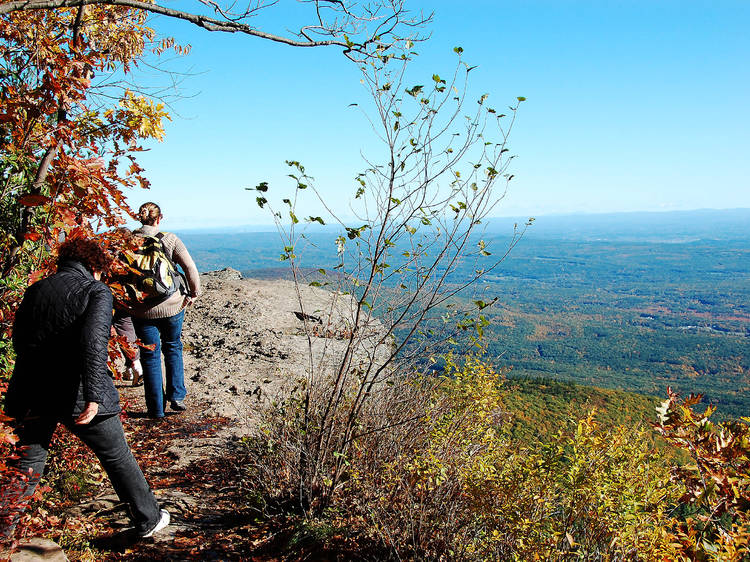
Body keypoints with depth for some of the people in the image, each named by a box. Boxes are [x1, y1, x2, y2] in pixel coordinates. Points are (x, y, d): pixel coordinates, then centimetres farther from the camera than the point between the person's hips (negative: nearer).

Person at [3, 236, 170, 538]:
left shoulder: (34, 290, 10)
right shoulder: (96, 291, -7)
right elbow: (94, 342, -23)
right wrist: (93, 397, -29)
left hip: (30, 395, 5)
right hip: (75, 395, -4)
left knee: (27, 467, 17)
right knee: (117, 457, 12)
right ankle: (148, 519, 26)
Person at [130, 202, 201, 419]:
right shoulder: (169, 239, -6)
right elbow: (190, 267, -10)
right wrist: (194, 293, 1)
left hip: (142, 309, 0)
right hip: (171, 305, 0)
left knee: (150, 355, 11)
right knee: (173, 348, 22)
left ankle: (156, 408, 17)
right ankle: (177, 397, 19)